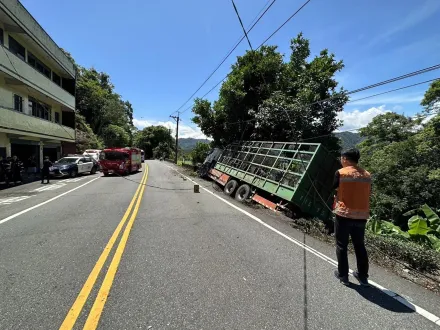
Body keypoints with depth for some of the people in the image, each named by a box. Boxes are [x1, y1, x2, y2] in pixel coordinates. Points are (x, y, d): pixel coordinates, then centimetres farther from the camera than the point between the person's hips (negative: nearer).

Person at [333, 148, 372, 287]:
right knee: (360, 246, 19)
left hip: (344, 214, -4)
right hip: (361, 216, 5)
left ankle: (343, 275, 20)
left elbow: (333, 189, 0)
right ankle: (363, 277, 30)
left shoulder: (340, 173, -9)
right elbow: (367, 194, 11)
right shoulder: (367, 175, 5)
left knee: (342, 246, 10)